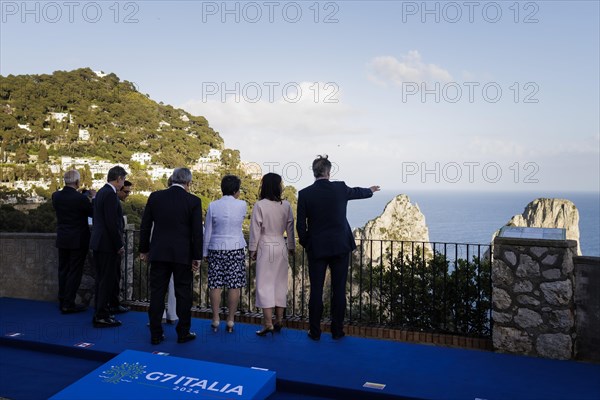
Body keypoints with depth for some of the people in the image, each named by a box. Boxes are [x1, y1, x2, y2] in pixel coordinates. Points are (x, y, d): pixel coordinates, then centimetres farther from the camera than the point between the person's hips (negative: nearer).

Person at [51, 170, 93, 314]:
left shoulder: (56, 196, -2)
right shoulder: (81, 198, -20)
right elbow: (93, 213, -7)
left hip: (62, 240, 6)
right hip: (78, 241, -6)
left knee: (63, 270, 15)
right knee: (74, 272, 1)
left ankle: (62, 301, 22)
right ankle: (68, 304, 4)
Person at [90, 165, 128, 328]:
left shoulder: (101, 192, 13)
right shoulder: (110, 194, -17)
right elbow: (112, 223, -22)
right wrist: (119, 245, -14)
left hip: (98, 242, 10)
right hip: (108, 244, -10)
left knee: (102, 279, 16)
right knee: (107, 280, -2)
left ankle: (100, 313, 26)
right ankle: (101, 317, 5)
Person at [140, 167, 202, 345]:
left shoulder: (155, 197, 2)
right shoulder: (193, 201, -6)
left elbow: (145, 226, 6)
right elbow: (197, 231, -6)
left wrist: (144, 250, 15)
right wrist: (197, 257, 0)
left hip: (159, 253, 2)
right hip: (183, 255, -2)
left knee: (157, 293, 9)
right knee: (183, 294, 8)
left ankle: (155, 334, 14)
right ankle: (183, 333, 16)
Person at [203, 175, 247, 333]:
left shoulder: (213, 206, -3)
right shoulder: (242, 205, -5)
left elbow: (208, 232, 2)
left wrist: (205, 252, 10)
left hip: (216, 249, 1)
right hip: (236, 249, -1)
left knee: (215, 285, 7)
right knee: (234, 286, 4)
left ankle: (215, 320, 12)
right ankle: (230, 321, 9)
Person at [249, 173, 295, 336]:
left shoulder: (259, 205, -12)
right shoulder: (286, 205, -2)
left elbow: (256, 229, -8)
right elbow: (290, 228, 6)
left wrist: (253, 249, 2)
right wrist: (291, 247, 18)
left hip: (265, 247, -4)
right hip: (281, 247, 4)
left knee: (265, 284, 0)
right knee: (280, 283, 12)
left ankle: (268, 323, -3)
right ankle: (278, 321, 19)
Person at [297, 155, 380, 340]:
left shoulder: (305, 194, -6)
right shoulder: (340, 188, -2)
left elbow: (300, 224, -4)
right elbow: (357, 192, 21)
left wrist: (305, 243, 12)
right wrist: (370, 190, 42)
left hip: (316, 248, -1)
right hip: (340, 247, 1)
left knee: (316, 290, 5)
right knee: (339, 290, 7)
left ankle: (315, 332, 12)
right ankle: (337, 331, 15)